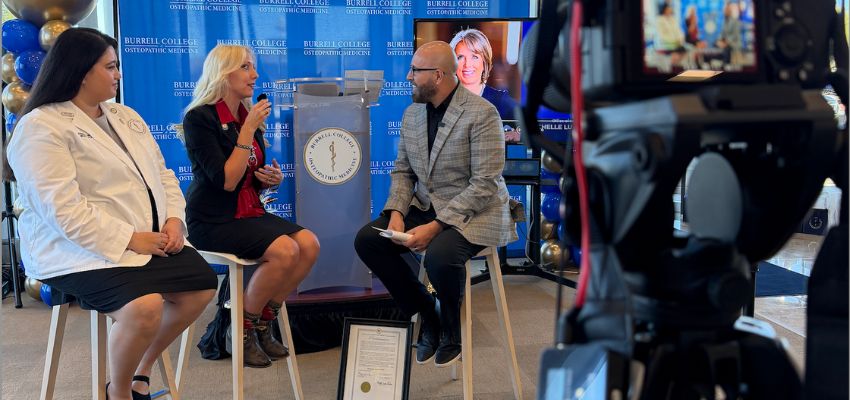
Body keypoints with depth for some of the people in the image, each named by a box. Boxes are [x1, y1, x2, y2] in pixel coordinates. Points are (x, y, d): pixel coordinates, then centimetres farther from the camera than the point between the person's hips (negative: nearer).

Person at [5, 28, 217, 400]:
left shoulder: (125, 116, 15)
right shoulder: (40, 128, -11)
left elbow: (161, 174, 15)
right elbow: (64, 210, -21)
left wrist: (174, 218, -4)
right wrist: (129, 239, -23)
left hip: (151, 239, 9)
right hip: (80, 249, -8)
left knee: (203, 284, -4)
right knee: (145, 306, -30)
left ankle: (141, 370, 15)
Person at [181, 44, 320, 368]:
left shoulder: (249, 115, 12)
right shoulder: (200, 118, -11)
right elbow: (227, 181, -20)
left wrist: (272, 179, -1)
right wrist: (248, 130, -19)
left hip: (249, 212, 7)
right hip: (212, 220, -7)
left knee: (309, 244, -17)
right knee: (284, 250, -28)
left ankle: (262, 324, 0)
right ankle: (243, 332, -6)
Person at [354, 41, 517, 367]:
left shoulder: (481, 114, -15)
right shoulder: (412, 114, 8)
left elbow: (485, 184, -19)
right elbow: (402, 171, 13)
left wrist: (436, 226, -25)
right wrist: (396, 212, -8)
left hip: (473, 213, -7)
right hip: (425, 207, 7)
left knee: (439, 255, -35)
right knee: (366, 239, -12)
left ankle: (450, 329, -1)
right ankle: (427, 314, 4)